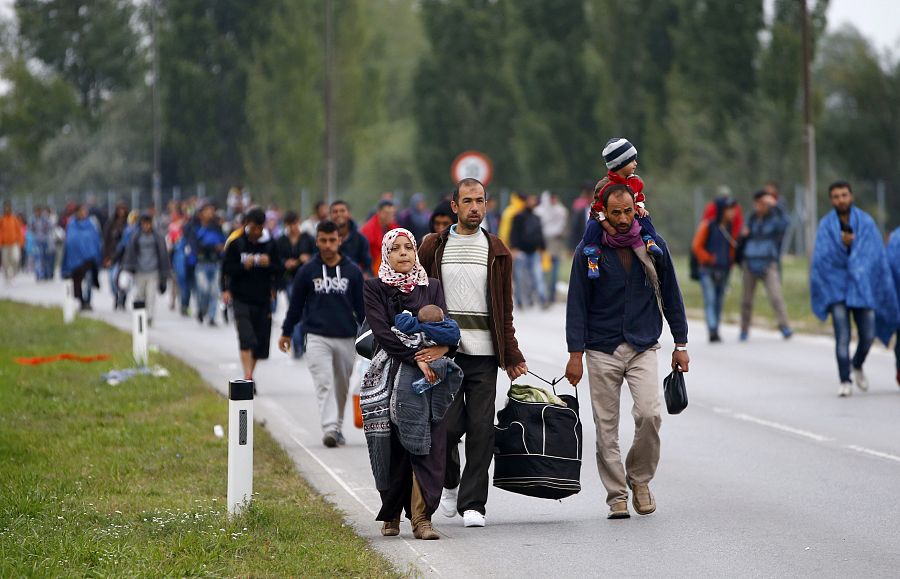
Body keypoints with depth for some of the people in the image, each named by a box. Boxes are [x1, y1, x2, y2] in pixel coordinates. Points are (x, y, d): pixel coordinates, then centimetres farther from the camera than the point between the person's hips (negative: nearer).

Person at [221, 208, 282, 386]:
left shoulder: (270, 244, 5)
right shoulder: (236, 243, -2)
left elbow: (279, 271, 7)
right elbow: (227, 269, -1)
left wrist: (269, 264, -14)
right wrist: (244, 266, -19)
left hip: (263, 299, 3)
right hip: (241, 298, -3)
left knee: (261, 341, 8)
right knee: (246, 339, -17)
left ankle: (249, 374, 27)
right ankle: (248, 377, -23)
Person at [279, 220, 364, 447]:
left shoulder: (352, 271, 4)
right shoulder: (307, 271, 2)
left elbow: (361, 306, 10)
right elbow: (296, 303, 11)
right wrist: (286, 332, 16)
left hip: (346, 338, 2)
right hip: (317, 337, -2)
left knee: (341, 387, 12)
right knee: (324, 384, -14)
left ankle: (338, 427, 27)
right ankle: (329, 428, -23)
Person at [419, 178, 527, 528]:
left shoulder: (497, 252, 11)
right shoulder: (434, 247, 7)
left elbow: (505, 311, 13)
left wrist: (512, 356, 8)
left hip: (484, 354, 1)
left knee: (481, 429, -3)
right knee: (449, 425, -6)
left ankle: (472, 503, 4)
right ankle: (449, 482, 22)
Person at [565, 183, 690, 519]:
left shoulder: (654, 247, 4)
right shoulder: (589, 252, -1)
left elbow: (670, 296, 12)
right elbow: (577, 304, 0)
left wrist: (681, 344, 9)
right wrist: (576, 353, -6)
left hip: (643, 347, 0)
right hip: (602, 351, 0)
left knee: (649, 414, -17)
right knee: (606, 428, 0)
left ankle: (640, 478, 5)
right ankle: (617, 496, 9)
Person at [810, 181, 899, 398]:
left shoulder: (866, 222, 1)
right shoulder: (826, 225, 0)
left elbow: (876, 254, 1)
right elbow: (822, 257, -10)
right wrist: (843, 244, -25)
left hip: (862, 286, 1)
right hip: (837, 287, -1)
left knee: (868, 335, 1)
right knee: (842, 337, -12)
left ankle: (857, 365, 31)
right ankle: (845, 381, -5)